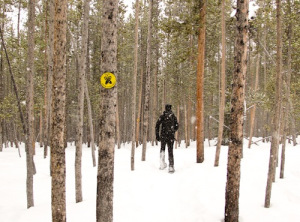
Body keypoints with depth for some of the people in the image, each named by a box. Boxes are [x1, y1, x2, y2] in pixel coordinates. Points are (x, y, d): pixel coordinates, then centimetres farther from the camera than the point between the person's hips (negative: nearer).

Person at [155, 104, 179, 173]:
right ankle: (171, 167, -4)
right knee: (170, 151, 4)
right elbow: (176, 126, 9)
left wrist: (157, 135, 1)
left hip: (163, 135, 0)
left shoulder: (162, 116, 1)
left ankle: (162, 163, 3)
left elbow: (157, 125, -5)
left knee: (162, 149, 20)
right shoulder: (173, 116, 5)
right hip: (171, 136, 0)